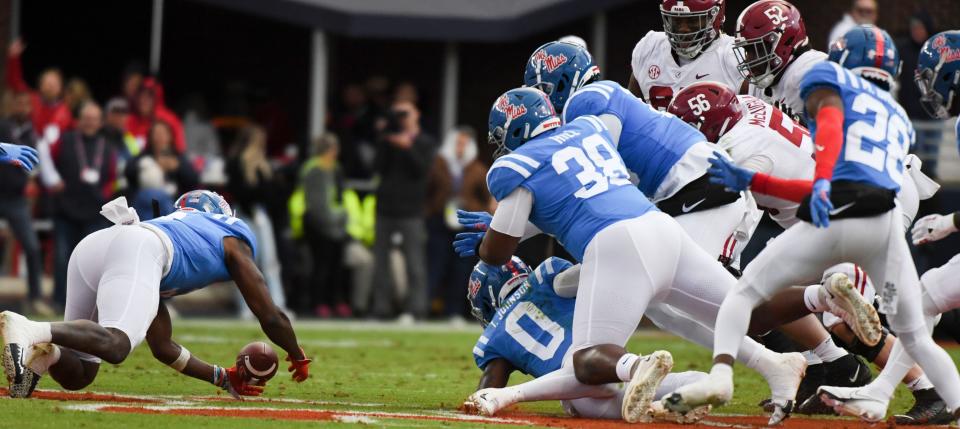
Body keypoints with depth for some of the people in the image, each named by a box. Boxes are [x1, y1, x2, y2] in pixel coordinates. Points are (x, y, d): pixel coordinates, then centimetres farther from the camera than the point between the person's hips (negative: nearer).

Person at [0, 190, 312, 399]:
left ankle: (44, 352, -21)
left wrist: (223, 378, 55)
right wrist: (298, 358, 50)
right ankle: (31, 330, -51)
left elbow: (163, 348, 48)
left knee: (77, 375, 12)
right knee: (116, 345, -28)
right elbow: (270, 317, 32)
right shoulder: (234, 238, 32)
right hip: (134, 250, -7)